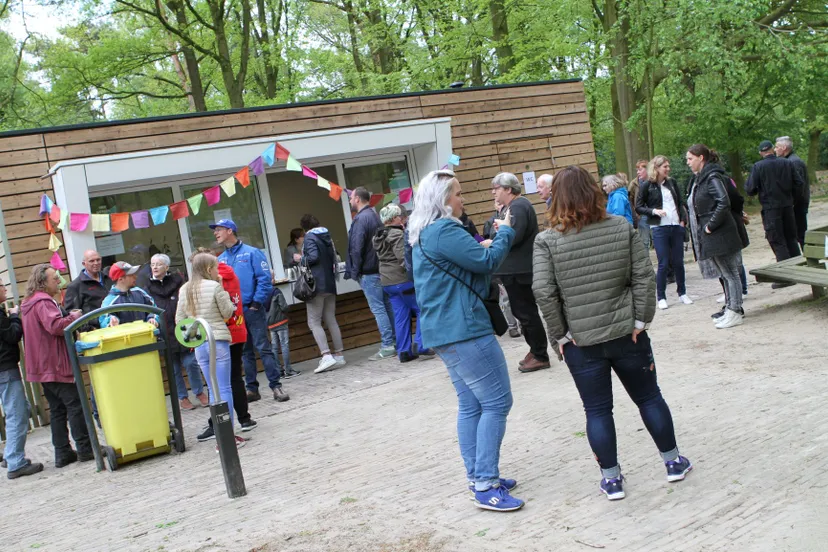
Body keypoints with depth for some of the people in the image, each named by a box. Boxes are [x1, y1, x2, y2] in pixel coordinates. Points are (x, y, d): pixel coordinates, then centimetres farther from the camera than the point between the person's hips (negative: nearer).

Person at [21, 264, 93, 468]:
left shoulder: (31, 302, 18)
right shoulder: (43, 302, -16)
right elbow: (55, 326, -28)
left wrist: (67, 317, 11)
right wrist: (73, 317, -13)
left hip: (43, 367, 10)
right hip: (55, 365, -10)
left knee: (57, 409, 11)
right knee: (75, 405, -4)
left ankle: (62, 453, 13)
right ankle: (85, 449, -2)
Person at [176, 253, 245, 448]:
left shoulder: (184, 289, 6)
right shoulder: (214, 287, -10)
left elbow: (179, 319, 9)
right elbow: (228, 312, -1)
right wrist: (222, 290, 5)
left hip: (199, 344, 5)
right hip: (218, 341, -5)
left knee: (213, 390, 12)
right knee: (224, 389, 0)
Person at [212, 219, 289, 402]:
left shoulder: (251, 253, -5)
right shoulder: (220, 259, 11)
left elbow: (264, 279, -9)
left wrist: (256, 303, -13)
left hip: (252, 310, -5)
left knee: (263, 348, -6)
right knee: (245, 352, 10)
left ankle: (276, 386, -1)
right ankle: (252, 389, 17)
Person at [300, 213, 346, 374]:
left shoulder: (310, 237, -8)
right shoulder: (327, 236, 14)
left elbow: (313, 257, -19)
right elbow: (334, 256, 14)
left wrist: (301, 258, -2)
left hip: (317, 284, -7)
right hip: (330, 284, 8)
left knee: (314, 321, -5)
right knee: (331, 320, 11)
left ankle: (326, 356, -17)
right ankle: (339, 355, 11)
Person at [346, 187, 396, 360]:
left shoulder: (360, 219, -15)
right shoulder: (375, 215, 14)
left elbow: (356, 248, -19)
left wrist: (355, 272, -10)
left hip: (368, 272, -9)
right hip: (381, 268, 9)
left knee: (378, 309, -6)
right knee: (388, 306, 11)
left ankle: (387, 346, -4)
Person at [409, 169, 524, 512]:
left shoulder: (425, 235, 17)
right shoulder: (444, 231, -16)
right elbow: (486, 261, -16)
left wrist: (490, 240, 13)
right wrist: (505, 233, -1)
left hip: (445, 331, 11)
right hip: (463, 330, -11)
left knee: (471, 405, 15)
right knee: (497, 402, -6)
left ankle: (477, 477, 21)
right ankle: (485, 486, -3)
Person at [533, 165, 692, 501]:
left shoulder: (546, 241, -10)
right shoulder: (622, 228, -2)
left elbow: (544, 292, -16)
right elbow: (644, 276, -5)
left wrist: (560, 335, -7)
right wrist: (641, 320, -1)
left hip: (580, 342, -2)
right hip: (626, 333, 2)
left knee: (597, 410, 10)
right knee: (649, 397, 18)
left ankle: (611, 478, 18)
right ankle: (673, 462, 31)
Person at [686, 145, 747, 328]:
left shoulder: (712, 177, -15)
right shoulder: (700, 178, 13)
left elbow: (724, 203, -26)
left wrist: (710, 226, -20)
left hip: (720, 235, -10)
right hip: (712, 236, 10)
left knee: (730, 273, -2)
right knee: (726, 273, 16)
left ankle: (735, 313, 4)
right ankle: (732, 308, 25)